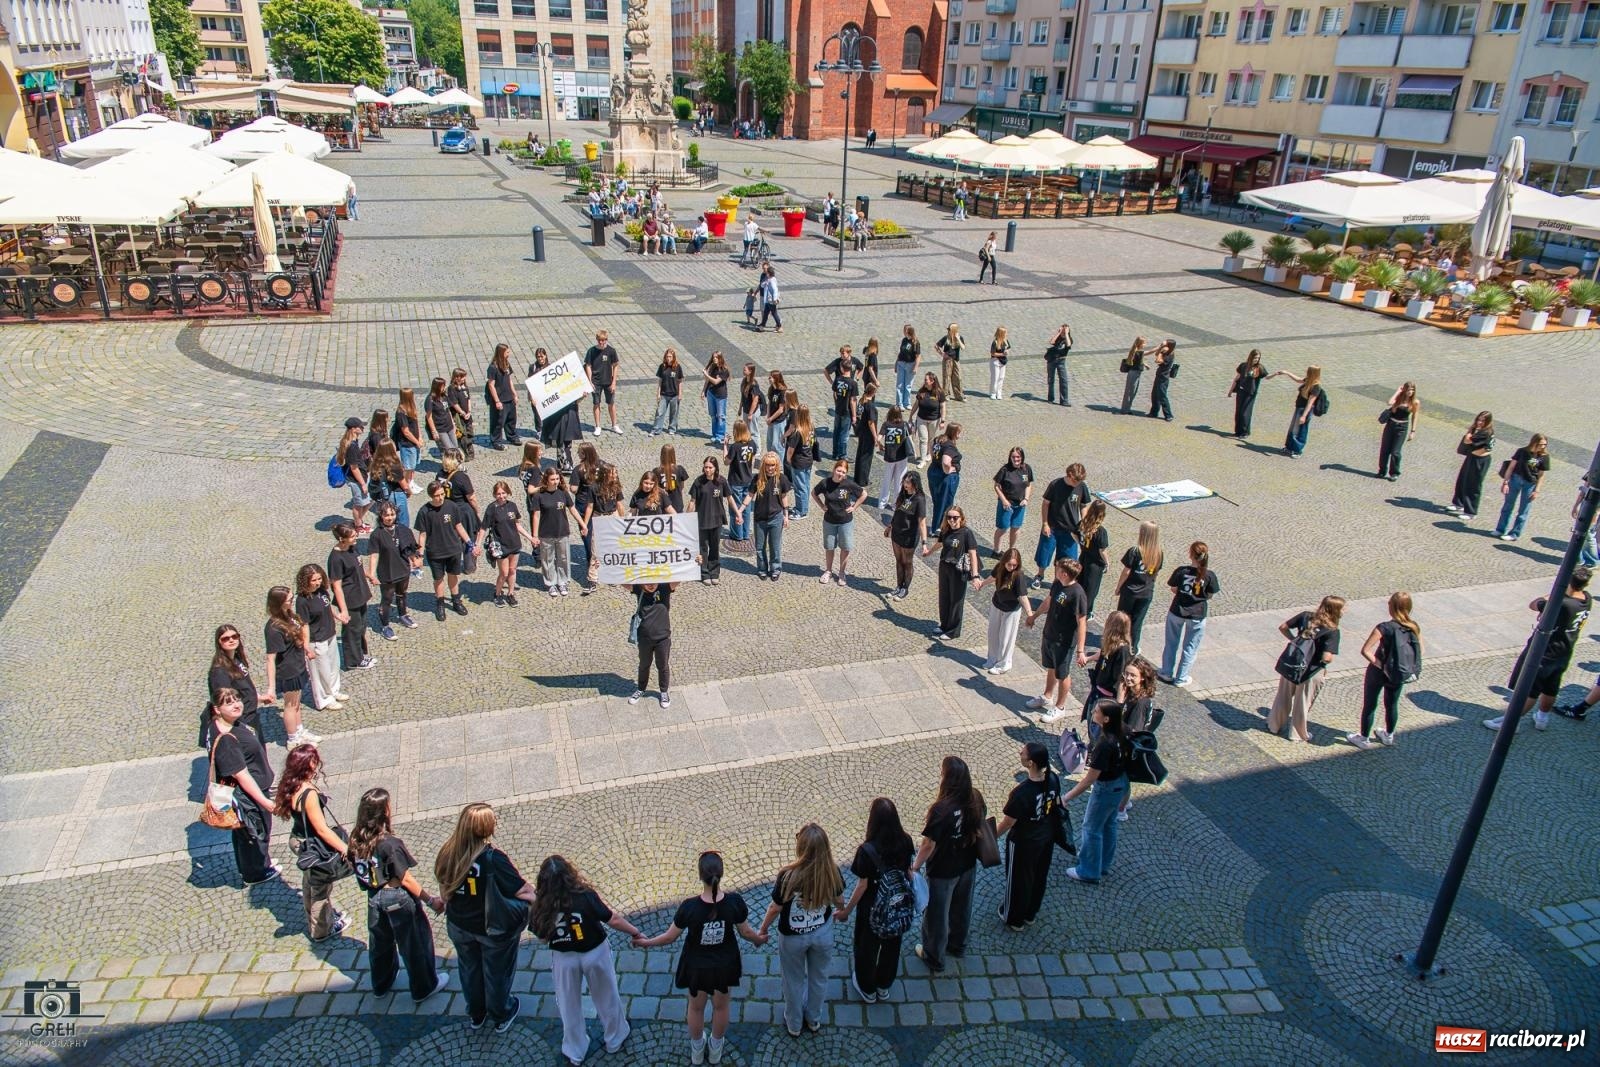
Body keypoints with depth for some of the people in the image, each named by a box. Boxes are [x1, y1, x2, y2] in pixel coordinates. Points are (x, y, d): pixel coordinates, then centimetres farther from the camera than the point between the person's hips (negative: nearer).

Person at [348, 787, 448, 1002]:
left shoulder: (356, 839, -12)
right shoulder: (390, 844, -31)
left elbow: (352, 865, 4)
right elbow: (406, 879, -23)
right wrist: (431, 900, -14)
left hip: (374, 897, 6)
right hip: (398, 898, -6)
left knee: (380, 942, 26)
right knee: (413, 942, 13)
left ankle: (381, 984, 47)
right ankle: (424, 988, 30)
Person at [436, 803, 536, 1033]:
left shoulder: (448, 853, -19)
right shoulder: (493, 859, -34)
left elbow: (444, 887, -3)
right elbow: (524, 890, -29)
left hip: (459, 926, 5)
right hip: (494, 929, -4)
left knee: (470, 969, 28)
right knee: (497, 971, 21)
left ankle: (475, 1014, 51)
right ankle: (500, 1016, 44)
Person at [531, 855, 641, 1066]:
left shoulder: (542, 907, -24)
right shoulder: (586, 897, -30)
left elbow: (543, 938, -7)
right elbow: (613, 920, -20)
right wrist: (635, 932, -3)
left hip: (564, 959, 1)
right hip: (595, 954, -1)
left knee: (569, 1005, 25)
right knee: (606, 998, 24)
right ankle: (615, 1040, 46)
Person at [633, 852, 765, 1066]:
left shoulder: (689, 907, -31)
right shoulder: (735, 902, -28)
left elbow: (670, 936, -15)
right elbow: (745, 932, -11)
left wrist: (646, 942, 4)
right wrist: (759, 939, 12)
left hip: (697, 966, -1)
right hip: (725, 964, 1)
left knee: (696, 1007, 28)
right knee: (721, 1006, 28)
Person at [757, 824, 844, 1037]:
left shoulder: (788, 876, -34)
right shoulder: (832, 872, -24)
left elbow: (775, 908, -18)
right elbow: (839, 901, -4)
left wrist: (763, 929, 2)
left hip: (793, 937, -2)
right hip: (823, 933, 2)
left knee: (794, 981, 24)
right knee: (819, 978, 27)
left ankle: (794, 1025, 46)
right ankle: (814, 1020, 50)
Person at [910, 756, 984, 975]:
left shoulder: (941, 809, -34)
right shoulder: (975, 798, -16)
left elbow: (929, 844, -25)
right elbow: (981, 824, 2)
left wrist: (915, 867, -10)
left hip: (943, 871, -6)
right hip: (968, 865, 6)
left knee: (936, 915, 17)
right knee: (962, 907, 28)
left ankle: (934, 958, 37)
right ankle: (958, 945, 51)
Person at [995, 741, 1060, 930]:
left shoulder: (1022, 793, -36)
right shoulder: (1053, 779, -17)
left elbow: (1007, 823, -25)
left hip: (1023, 844, -6)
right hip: (1046, 838, 6)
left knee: (1018, 881, 18)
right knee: (1039, 877, 26)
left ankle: (1014, 919, 40)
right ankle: (1030, 914, 48)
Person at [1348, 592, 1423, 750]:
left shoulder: (1385, 628, -25)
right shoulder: (1414, 628, -9)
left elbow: (1365, 650, -28)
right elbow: (1420, 651, 2)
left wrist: (1379, 664, -19)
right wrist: (1408, 666, 5)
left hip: (1379, 672, -5)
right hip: (1399, 675, 5)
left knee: (1369, 705, 13)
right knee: (1392, 704, 24)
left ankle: (1364, 739, 25)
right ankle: (1388, 736, 42)